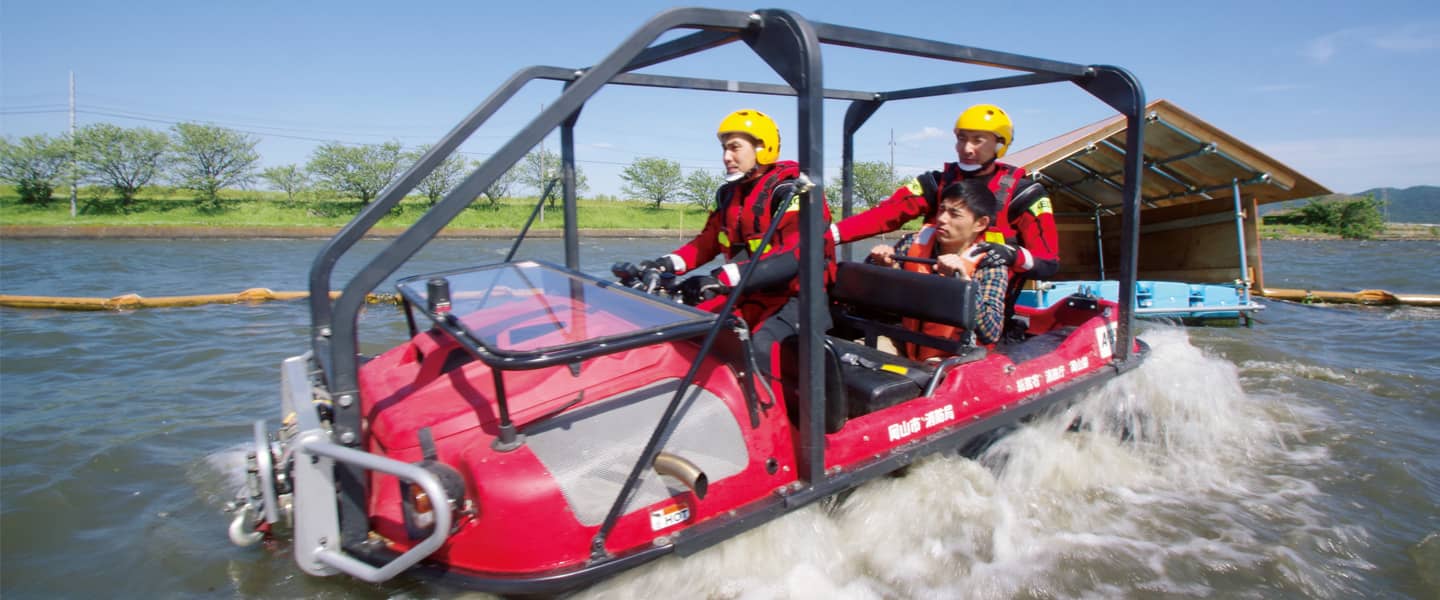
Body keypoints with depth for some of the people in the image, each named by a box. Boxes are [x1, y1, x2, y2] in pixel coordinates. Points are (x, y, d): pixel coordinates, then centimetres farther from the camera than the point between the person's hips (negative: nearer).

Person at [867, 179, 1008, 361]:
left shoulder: (990, 265, -8)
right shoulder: (914, 243, 0)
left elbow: (991, 334, -21)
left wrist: (963, 281, -29)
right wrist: (880, 264, -15)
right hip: (905, 349, 4)